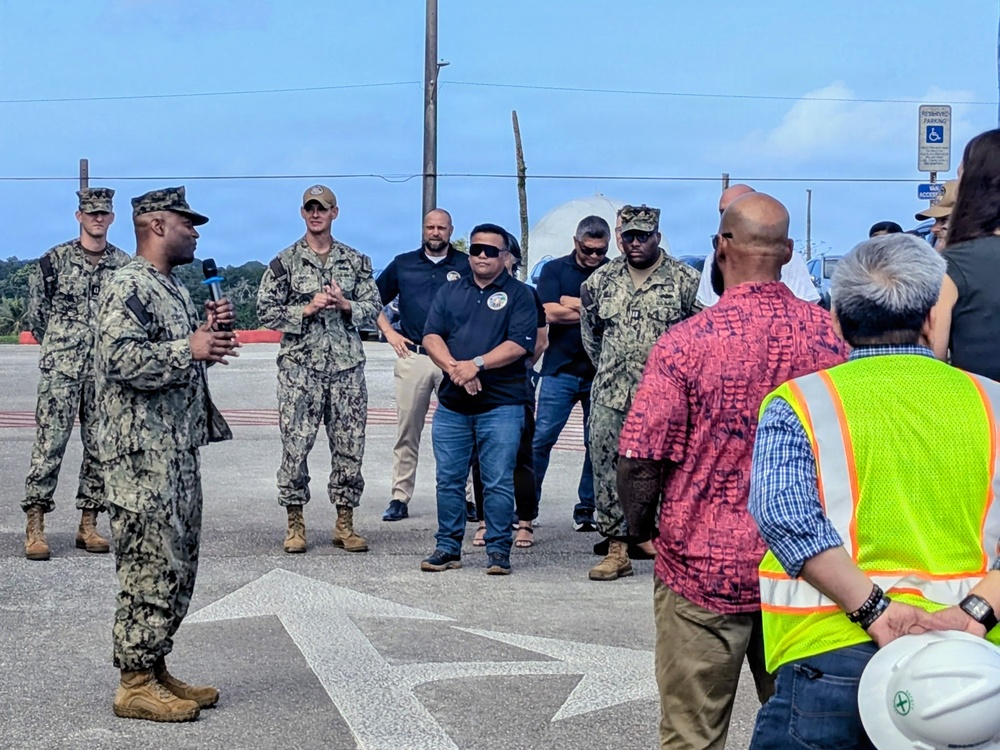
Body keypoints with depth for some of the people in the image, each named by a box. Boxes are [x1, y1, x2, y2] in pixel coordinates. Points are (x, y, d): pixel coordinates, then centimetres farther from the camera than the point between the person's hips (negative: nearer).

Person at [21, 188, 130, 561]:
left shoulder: (124, 265, 7)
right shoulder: (54, 260, 0)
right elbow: (36, 314, 6)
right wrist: (60, 346, 9)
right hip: (60, 370, -3)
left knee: (101, 449, 6)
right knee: (48, 446, -6)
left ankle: (88, 525, 16)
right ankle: (35, 528, -1)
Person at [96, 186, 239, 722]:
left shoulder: (172, 287, 19)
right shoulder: (128, 287, -12)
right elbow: (119, 357, -24)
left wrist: (209, 330, 12)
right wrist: (189, 347, -24)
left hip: (179, 449, 10)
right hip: (143, 455, -10)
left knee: (176, 568, 13)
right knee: (150, 568, -6)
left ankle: (155, 671, 21)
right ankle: (135, 684, 1)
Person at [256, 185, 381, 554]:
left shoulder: (356, 261, 10)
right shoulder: (285, 262, 3)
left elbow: (373, 307, 9)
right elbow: (266, 311, 0)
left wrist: (345, 305, -10)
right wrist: (307, 309, -12)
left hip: (347, 366, 2)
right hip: (299, 367, -2)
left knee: (349, 447, 3)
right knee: (295, 446, -3)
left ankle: (345, 523, 12)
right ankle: (295, 523, 8)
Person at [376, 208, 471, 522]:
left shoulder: (466, 265, 6)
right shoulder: (403, 264, 11)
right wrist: (389, 332, 8)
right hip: (413, 355, 2)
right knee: (407, 431, 4)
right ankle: (399, 498, 8)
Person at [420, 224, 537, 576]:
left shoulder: (519, 294, 3)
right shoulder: (449, 292, 15)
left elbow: (519, 344, -9)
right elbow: (431, 336, 4)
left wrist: (477, 364, -18)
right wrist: (453, 367, -14)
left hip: (502, 405, -4)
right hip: (452, 404, 4)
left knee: (499, 483, -3)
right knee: (449, 480, 7)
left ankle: (498, 550, 6)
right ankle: (448, 547, 16)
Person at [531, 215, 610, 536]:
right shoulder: (554, 269, 6)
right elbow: (550, 313, -7)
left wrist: (572, 303, -9)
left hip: (600, 372, 1)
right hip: (560, 370, -1)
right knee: (541, 439, -3)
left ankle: (587, 508, 14)